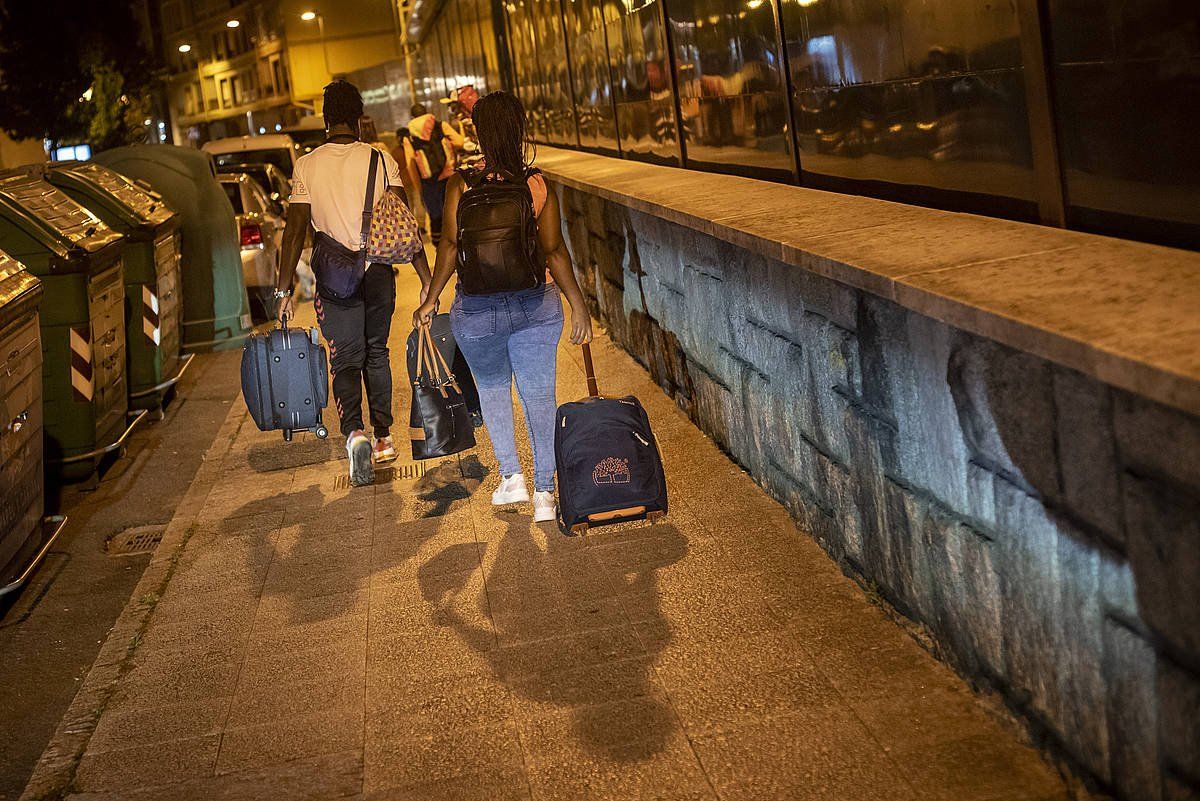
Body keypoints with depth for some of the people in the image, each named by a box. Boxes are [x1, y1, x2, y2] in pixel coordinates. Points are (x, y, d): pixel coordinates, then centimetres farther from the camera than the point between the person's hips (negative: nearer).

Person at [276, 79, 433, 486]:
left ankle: (354, 431, -19)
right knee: (376, 353, 18)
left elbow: (295, 231, -5)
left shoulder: (306, 165, -4)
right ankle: (383, 436, 24)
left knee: (346, 360, 5)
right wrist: (426, 278, -5)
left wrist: (283, 290, -1)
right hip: (378, 271, 1)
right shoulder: (382, 159, -4)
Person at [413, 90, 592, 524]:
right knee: (539, 395, 9)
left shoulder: (460, 186, -10)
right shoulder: (538, 185, -8)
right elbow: (554, 251, -8)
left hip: (477, 309, 0)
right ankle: (544, 492, 9)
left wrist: (430, 299, 1)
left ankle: (511, 476, 15)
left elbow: (450, 247, -11)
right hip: (536, 304, 1)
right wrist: (579, 305, -1)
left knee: (492, 388, 22)